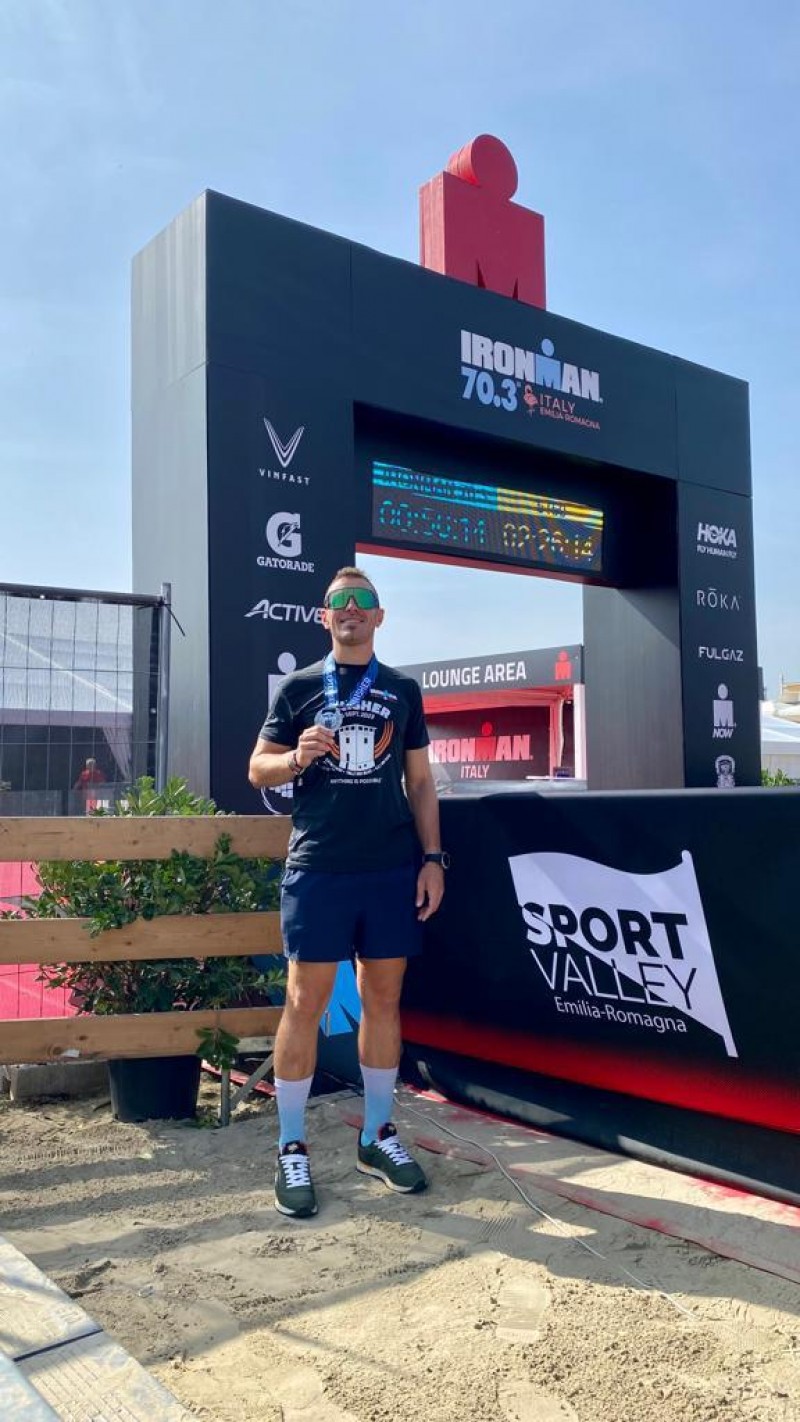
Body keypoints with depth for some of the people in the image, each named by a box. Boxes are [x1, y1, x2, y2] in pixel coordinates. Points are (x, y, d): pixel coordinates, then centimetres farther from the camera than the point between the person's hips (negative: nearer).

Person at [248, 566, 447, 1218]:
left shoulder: (403, 690, 11)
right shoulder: (298, 687, 6)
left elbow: (420, 782, 12)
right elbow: (258, 769, 6)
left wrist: (432, 857, 3)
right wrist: (297, 756, -15)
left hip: (392, 868, 2)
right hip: (318, 868, -2)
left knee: (383, 998, 8)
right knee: (306, 1001, -1)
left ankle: (377, 1135, 22)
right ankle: (292, 1150, 11)